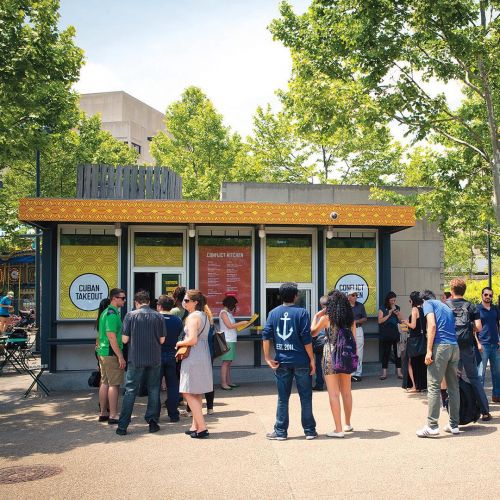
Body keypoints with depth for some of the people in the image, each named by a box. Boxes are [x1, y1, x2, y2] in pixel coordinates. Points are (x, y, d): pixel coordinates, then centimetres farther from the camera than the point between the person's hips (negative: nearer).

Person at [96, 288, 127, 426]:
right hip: (112, 353, -10)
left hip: (102, 352, 10)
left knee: (105, 383, 14)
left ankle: (103, 413, 20)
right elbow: (112, 337, -22)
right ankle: (113, 416, -5)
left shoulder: (105, 312, 16)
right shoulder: (112, 314, -16)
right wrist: (120, 357, -21)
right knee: (114, 384, -6)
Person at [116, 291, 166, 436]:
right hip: (154, 358, 1)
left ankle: (122, 426, 4)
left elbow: (125, 339, -4)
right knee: (153, 390, 12)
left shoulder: (131, 315, -4)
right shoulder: (158, 316, 1)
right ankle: (153, 422, 13)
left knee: (130, 391, 4)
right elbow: (162, 340, 3)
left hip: (136, 358, -1)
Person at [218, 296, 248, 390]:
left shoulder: (229, 313, 18)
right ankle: (223, 383, -7)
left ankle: (229, 381, 13)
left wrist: (241, 325, 7)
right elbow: (229, 326, -15)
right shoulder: (223, 313, -9)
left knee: (229, 362, 10)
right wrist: (242, 323, -11)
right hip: (227, 341, -9)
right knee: (225, 362, -8)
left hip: (231, 340, 9)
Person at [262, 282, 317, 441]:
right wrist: (312, 359, -4)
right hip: (301, 361, -2)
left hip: (282, 361, 3)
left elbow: (266, 335, -3)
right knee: (305, 397, 8)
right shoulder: (301, 312, -6)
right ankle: (309, 430, 13)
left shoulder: (274, 313, 4)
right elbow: (306, 338, -10)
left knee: (283, 398, 10)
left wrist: (267, 357, 1)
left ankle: (280, 431, 13)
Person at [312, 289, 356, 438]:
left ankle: (339, 429, -1)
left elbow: (312, 332, 5)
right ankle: (348, 424, 31)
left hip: (331, 356, -5)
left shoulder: (326, 318, -7)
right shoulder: (350, 319, 4)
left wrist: (316, 316, 15)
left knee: (334, 393, -1)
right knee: (346, 392, 17)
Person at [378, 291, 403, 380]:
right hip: (385, 334, -3)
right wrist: (389, 314, -12)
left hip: (395, 333, 3)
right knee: (385, 353, 0)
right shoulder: (382, 309, 1)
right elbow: (380, 321, -7)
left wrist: (397, 314, -6)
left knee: (397, 352, 0)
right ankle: (384, 372, 5)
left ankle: (399, 372, 4)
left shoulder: (397, 308, 11)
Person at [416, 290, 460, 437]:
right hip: (455, 347, 7)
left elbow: (432, 325, -9)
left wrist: (429, 351, -12)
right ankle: (454, 424, 15)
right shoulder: (446, 306, 27)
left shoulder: (427, 303, 7)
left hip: (440, 346, -7)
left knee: (434, 386, -6)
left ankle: (432, 425, -8)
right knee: (453, 387, 11)